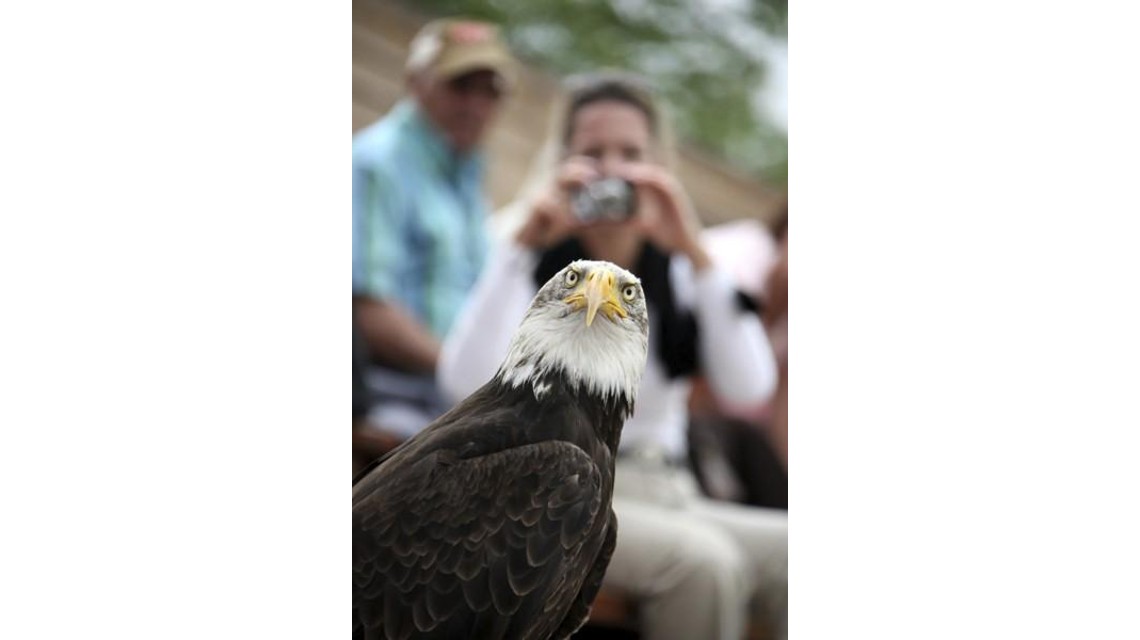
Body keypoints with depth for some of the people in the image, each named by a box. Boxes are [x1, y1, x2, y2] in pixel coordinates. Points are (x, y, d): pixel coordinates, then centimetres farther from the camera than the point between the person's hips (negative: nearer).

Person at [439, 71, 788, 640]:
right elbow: (466, 382, -17)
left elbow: (750, 388, -6)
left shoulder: (676, 272, 11)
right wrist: (520, 243, -17)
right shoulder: (535, 264, 2)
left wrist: (695, 252, -11)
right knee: (702, 560, -33)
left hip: (669, 497, 4)